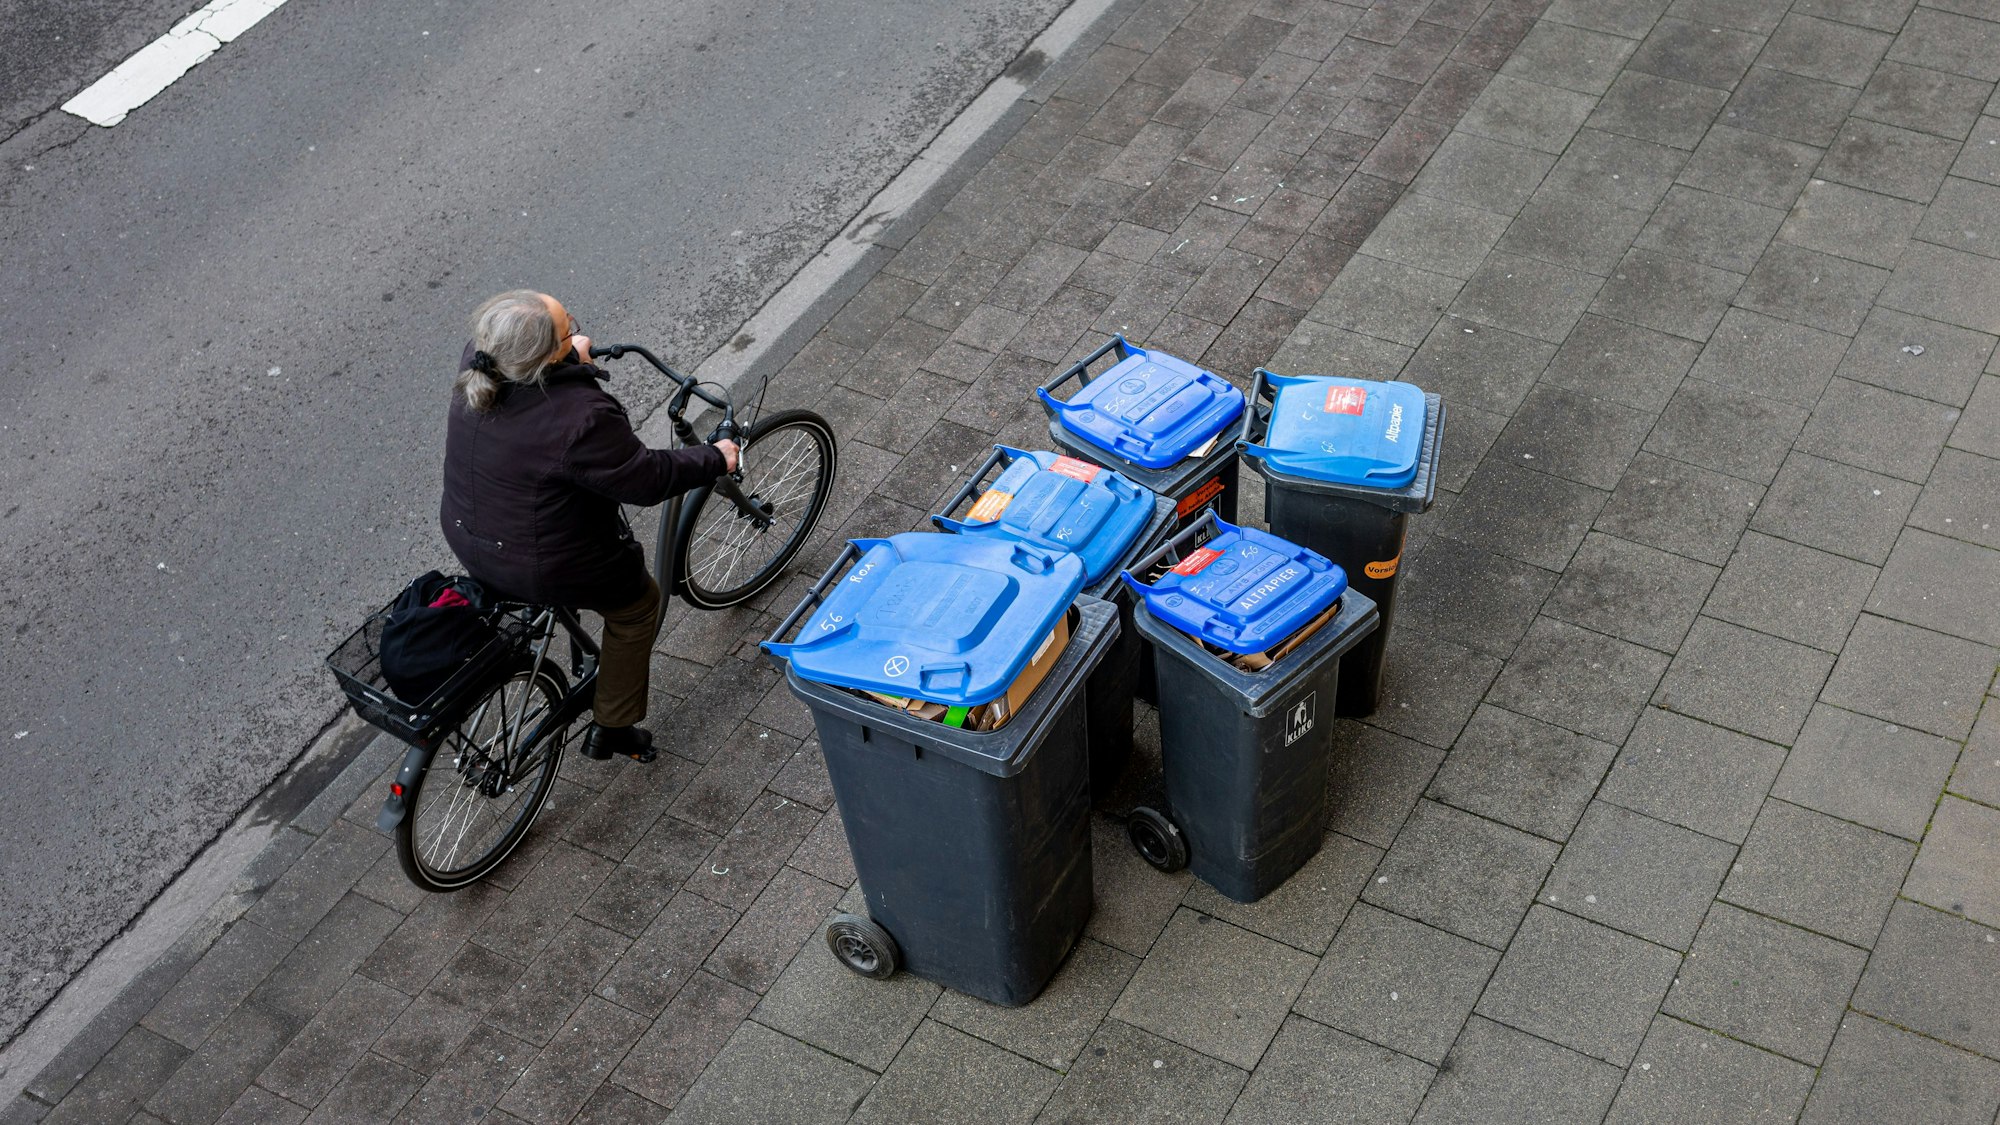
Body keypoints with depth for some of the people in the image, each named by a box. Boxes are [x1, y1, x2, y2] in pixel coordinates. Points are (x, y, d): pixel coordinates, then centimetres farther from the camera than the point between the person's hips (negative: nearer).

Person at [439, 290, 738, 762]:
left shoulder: (476, 365, -16)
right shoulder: (581, 418, -36)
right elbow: (649, 478, -23)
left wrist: (572, 355, 27)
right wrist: (716, 459, -6)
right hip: (547, 570, -6)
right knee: (638, 604, 23)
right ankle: (611, 730, 35)